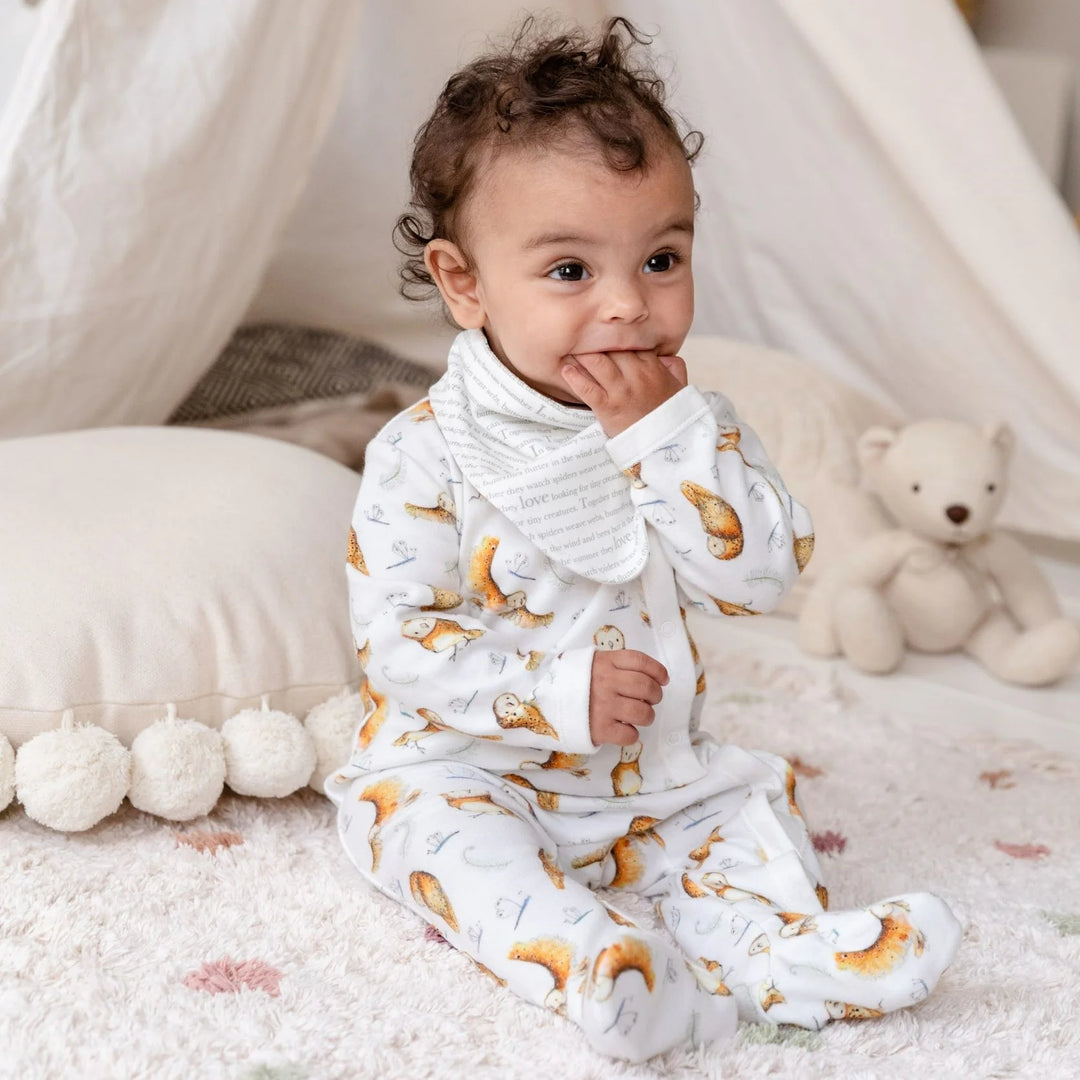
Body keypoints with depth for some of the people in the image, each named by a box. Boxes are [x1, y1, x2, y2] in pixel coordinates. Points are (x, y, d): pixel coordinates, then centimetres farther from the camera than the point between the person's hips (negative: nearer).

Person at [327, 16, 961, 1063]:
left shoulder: (692, 424, -4)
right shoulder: (425, 452, -16)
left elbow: (760, 576, -16)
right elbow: (393, 640, -17)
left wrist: (663, 432, -25)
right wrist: (558, 695, -26)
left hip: (650, 778, 5)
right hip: (466, 764, -4)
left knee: (746, 794, -8)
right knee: (427, 818, -30)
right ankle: (581, 960, -48)